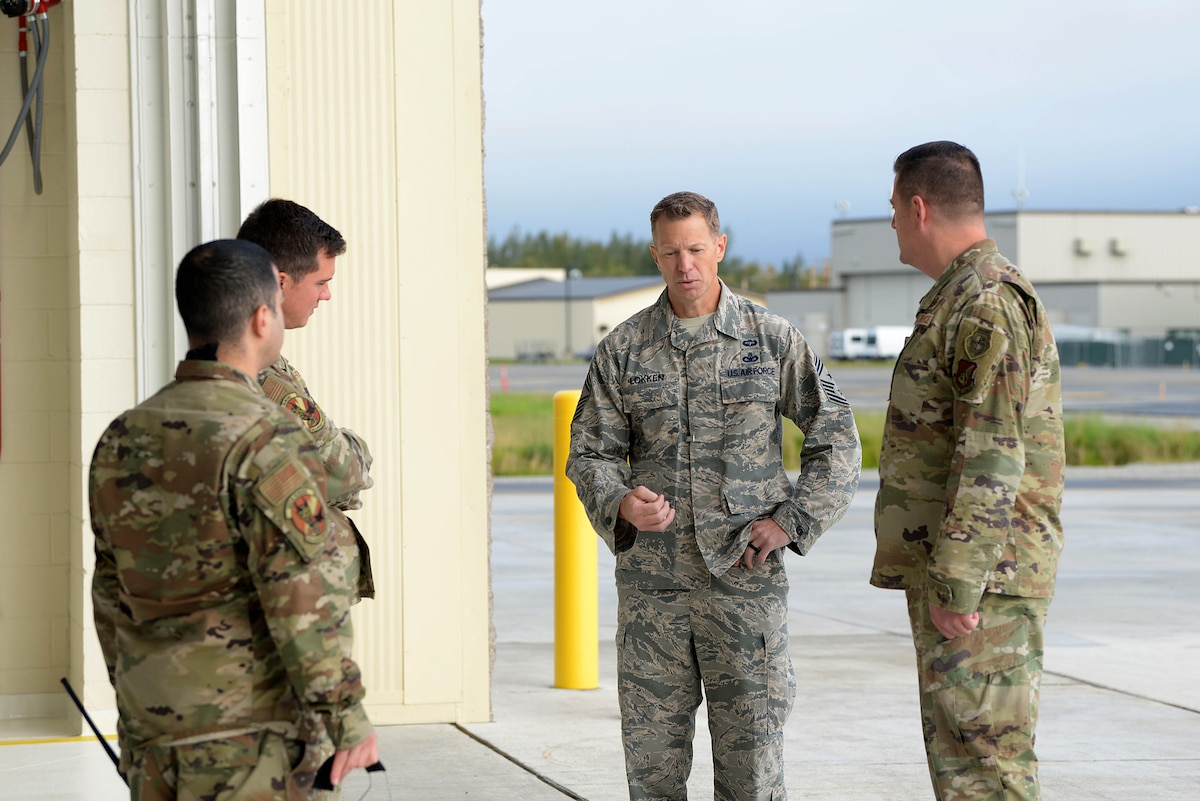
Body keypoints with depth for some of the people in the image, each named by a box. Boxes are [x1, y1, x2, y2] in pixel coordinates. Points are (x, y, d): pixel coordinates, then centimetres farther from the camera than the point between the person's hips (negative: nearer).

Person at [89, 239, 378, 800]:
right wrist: (347, 713, -11)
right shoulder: (267, 443, -15)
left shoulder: (121, 440, 8)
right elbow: (302, 597, -17)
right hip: (241, 728, -7)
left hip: (150, 727, 7)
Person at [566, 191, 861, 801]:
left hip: (745, 576, -2)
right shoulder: (623, 350, 6)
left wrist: (791, 521, -6)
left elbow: (836, 438, 5)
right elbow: (589, 453, 8)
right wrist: (620, 504, -14)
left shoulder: (773, 340, 2)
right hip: (650, 582, 2)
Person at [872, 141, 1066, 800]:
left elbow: (991, 457, -22)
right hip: (954, 572, 11)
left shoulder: (986, 304, -16)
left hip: (980, 574, -11)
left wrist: (957, 587, -24)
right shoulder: (963, 300, 19)